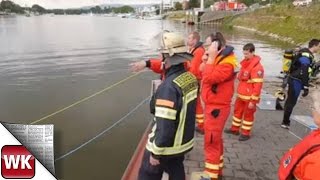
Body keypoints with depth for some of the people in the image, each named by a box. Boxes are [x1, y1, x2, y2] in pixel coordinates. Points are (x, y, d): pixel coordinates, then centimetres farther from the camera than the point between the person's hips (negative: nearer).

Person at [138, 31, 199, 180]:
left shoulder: (169, 86, -30)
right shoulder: (191, 78, -4)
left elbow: (165, 126, -28)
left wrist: (156, 152, -18)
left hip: (166, 144, -7)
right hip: (184, 141, 7)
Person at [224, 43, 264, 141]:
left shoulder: (257, 67, -21)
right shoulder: (245, 62, 8)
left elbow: (257, 85, -23)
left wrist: (253, 100, -22)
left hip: (249, 97, -8)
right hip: (241, 94, 9)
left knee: (248, 114, 7)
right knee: (237, 111, 19)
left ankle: (246, 133, 21)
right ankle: (235, 129, 35)